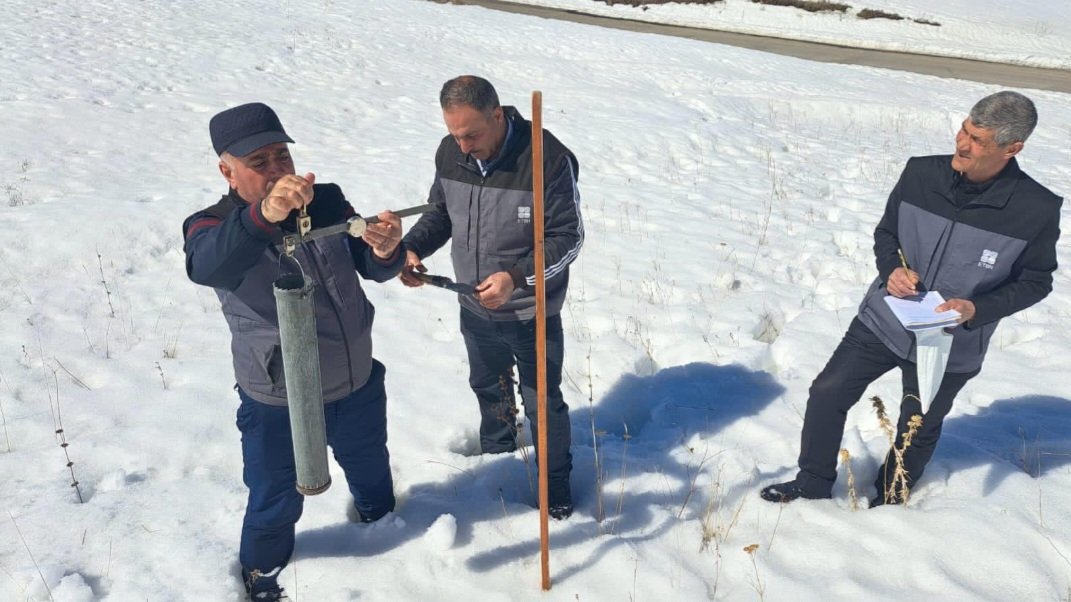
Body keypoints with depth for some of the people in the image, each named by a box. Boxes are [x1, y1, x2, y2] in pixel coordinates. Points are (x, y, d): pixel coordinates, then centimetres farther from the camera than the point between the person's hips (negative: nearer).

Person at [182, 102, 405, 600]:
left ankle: (380, 521, 62)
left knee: (371, 470, 29)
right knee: (276, 502, 17)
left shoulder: (328, 201, -9)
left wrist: (386, 249, -41)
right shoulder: (211, 227, -18)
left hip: (358, 385, 4)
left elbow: (374, 268, -16)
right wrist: (263, 216, -62)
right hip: (278, 404, -3)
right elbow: (206, 267, -42)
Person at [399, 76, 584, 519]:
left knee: (542, 402, 12)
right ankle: (496, 453, 54)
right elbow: (439, 213, 6)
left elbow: (567, 237, -20)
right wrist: (412, 247, -13)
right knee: (488, 386, 27)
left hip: (533, 314, -5)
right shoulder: (450, 153, -9)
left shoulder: (548, 158, -26)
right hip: (474, 308, 6)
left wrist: (516, 276, -34)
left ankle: (556, 477, 37)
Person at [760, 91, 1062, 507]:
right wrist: (892, 270, -18)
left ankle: (889, 498, 46)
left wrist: (976, 309, -21)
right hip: (883, 320, 2)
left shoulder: (1037, 210, -18)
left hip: (950, 346, -1)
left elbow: (1034, 281, -5)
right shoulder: (921, 173, -12)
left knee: (919, 429, 18)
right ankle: (813, 483, 24)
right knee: (828, 391, 2)